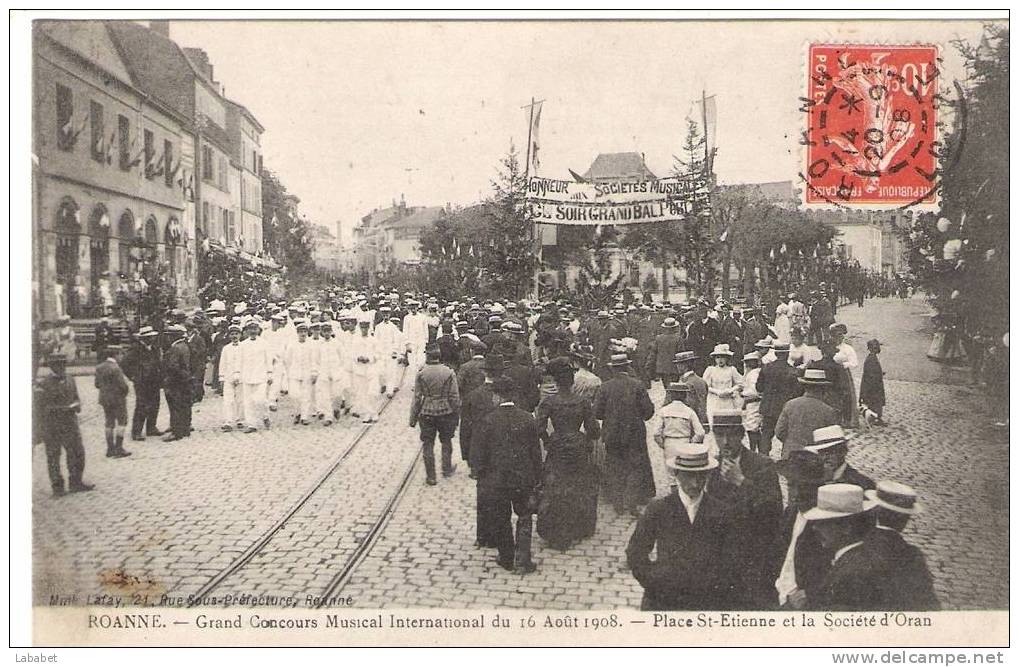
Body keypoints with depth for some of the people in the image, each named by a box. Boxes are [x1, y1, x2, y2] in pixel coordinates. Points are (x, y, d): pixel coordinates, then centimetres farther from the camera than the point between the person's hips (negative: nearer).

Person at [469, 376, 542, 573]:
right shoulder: (528, 419, -6)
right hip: (523, 479, 2)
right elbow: (536, 453, 0)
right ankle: (522, 560, 12)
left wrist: (482, 478, 6)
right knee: (525, 517, 20)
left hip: (496, 480, -2)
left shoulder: (487, 421, -14)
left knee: (500, 521, 17)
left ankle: (507, 559, 30)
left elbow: (477, 455, -11)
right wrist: (536, 479, 10)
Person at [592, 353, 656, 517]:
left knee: (615, 470, 13)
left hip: (612, 436, 1)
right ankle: (632, 503, 6)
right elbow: (648, 411, -8)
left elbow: (597, 413, -6)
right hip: (635, 436, -1)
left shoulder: (605, 387, -7)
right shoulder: (638, 385, -9)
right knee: (636, 469, 11)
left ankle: (618, 505, 16)